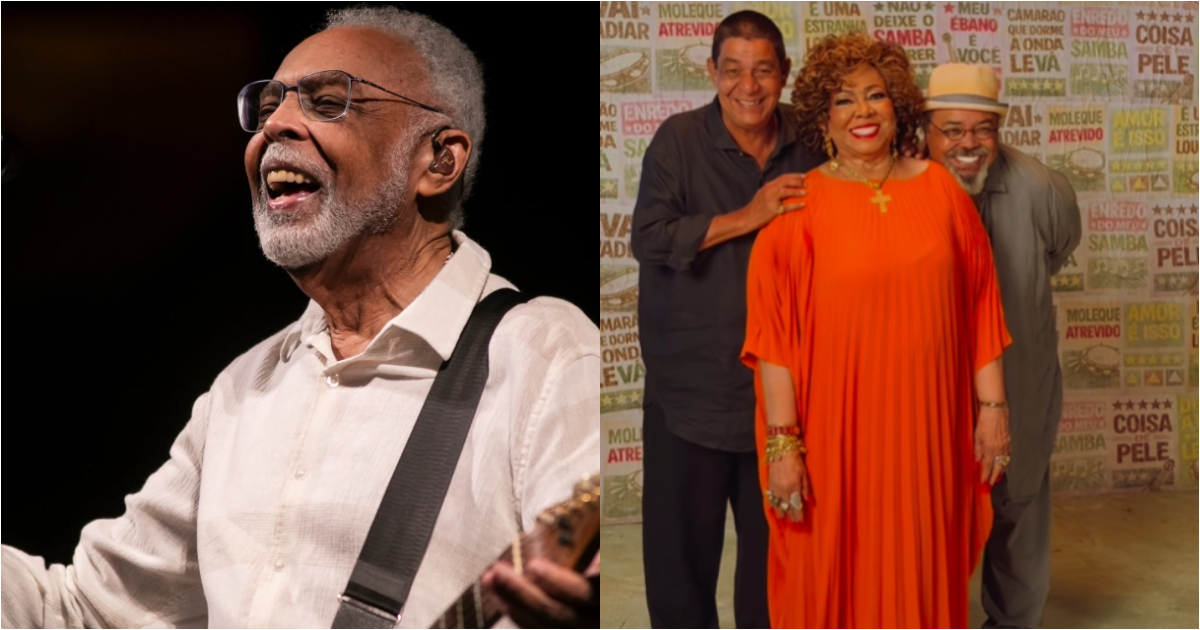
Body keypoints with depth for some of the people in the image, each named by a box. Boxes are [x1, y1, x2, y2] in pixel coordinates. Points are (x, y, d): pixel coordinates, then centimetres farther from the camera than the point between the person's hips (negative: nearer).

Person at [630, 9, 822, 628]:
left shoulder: (806, 144, 3)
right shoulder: (679, 139, -6)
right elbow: (648, 238, -16)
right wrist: (747, 217, -21)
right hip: (690, 384, -3)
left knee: (775, 527, 14)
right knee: (682, 530, 6)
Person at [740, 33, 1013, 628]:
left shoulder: (940, 189, 3)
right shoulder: (797, 207, -6)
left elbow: (980, 307, 6)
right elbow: (774, 333, -9)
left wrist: (992, 407, 5)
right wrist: (782, 442, -12)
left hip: (928, 432, 3)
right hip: (834, 436, -2)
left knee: (923, 573, 14)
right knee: (835, 582, 9)